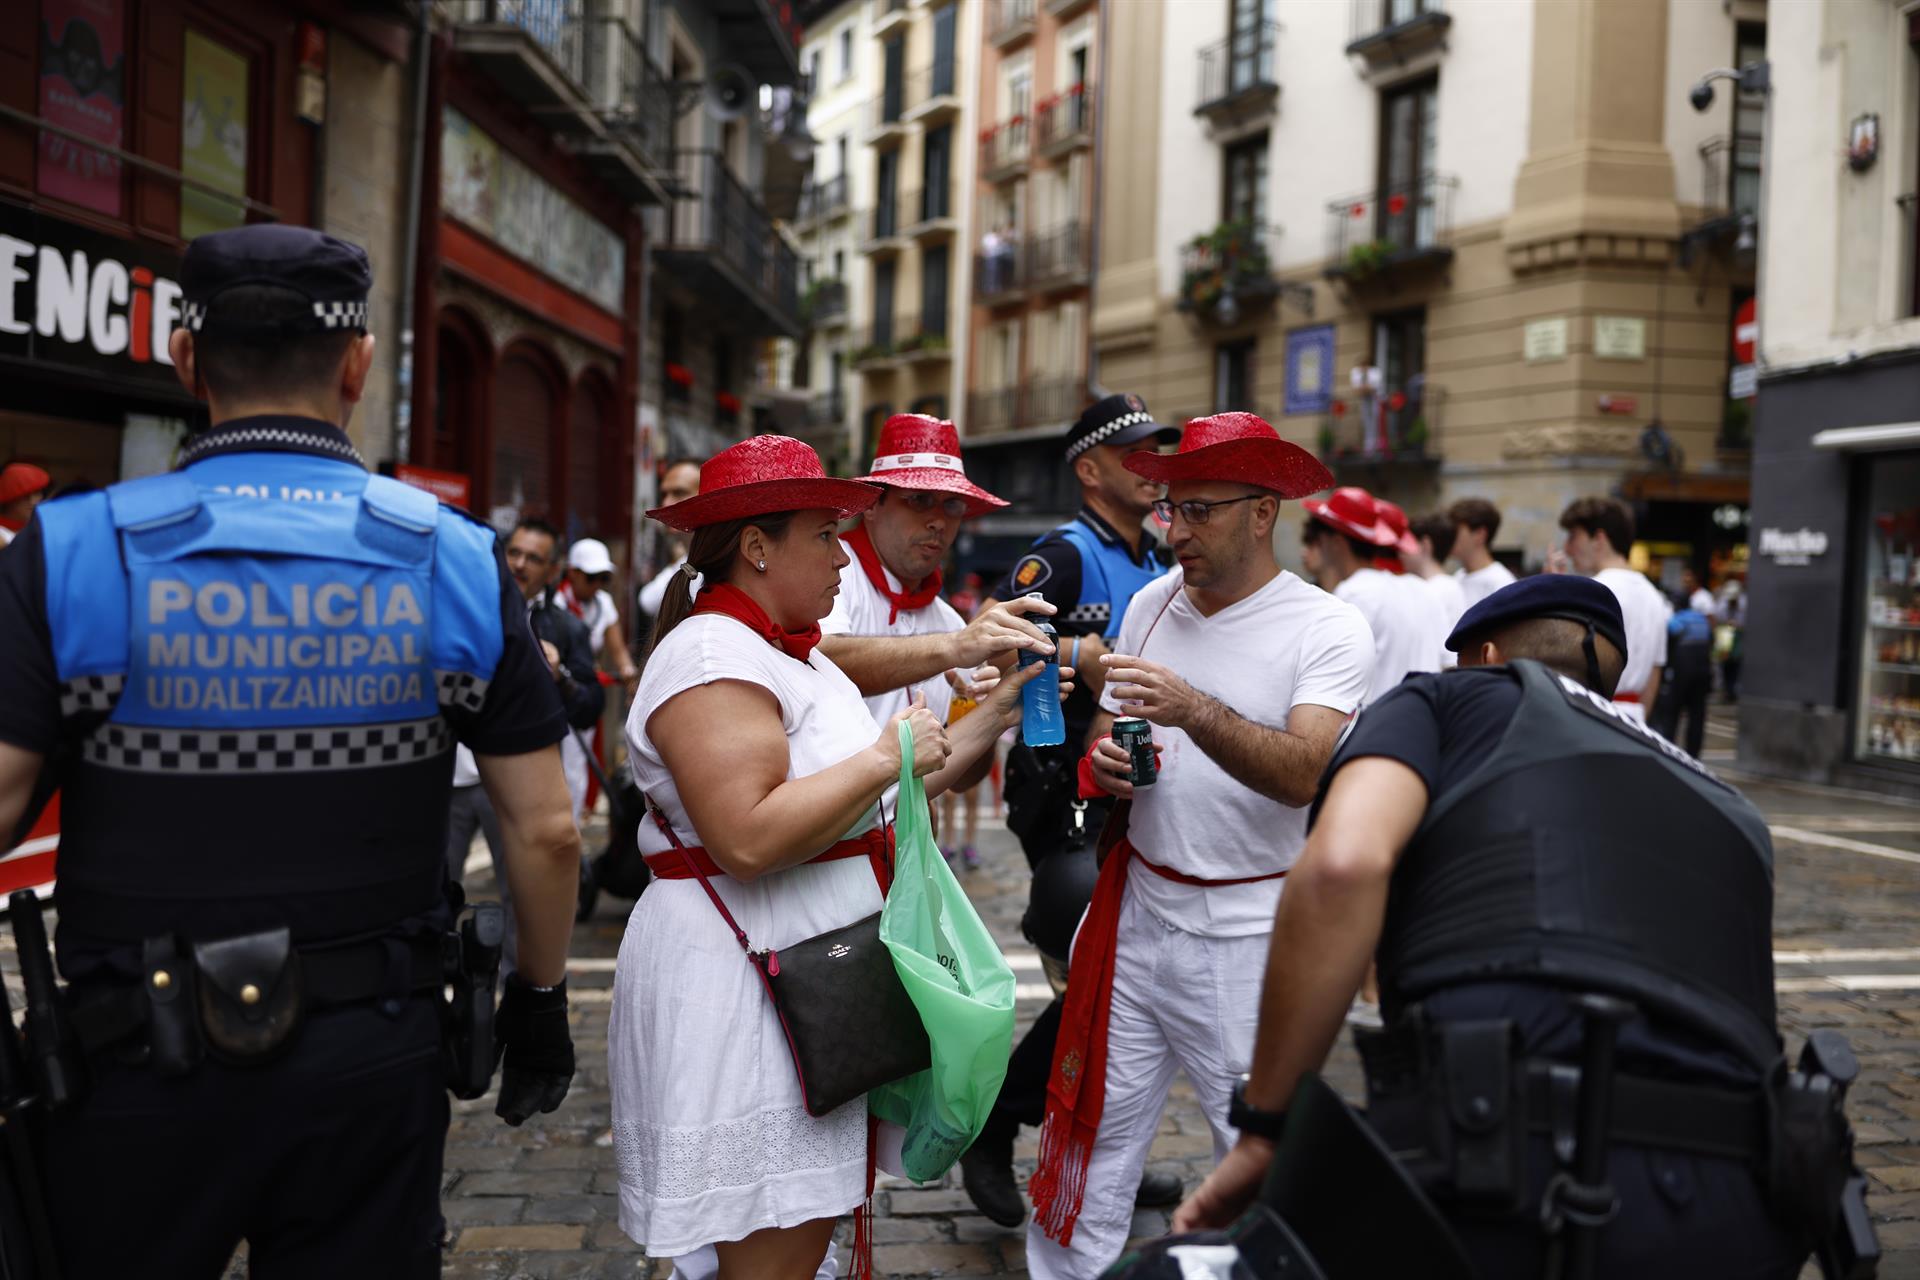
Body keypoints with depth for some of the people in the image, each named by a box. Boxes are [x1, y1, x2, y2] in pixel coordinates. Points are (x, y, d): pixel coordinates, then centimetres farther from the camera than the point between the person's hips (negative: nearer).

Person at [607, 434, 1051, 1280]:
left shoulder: (794, 651, 17)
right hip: (737, 985, -10)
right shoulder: (713, 653, -16)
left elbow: (868, 803, 17)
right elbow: (746, 839, -28)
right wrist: (885, 757, -19)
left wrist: (993, 717, 12)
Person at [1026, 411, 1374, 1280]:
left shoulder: (1327, 630, -9)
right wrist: (1104, 760, -6)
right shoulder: (1151, 603, 7)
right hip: (1136, 913, 4)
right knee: (1095, 1135, 9)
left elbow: (1303, 774, -22)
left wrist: (1193, 710, -34)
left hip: (1246, 934, -4)